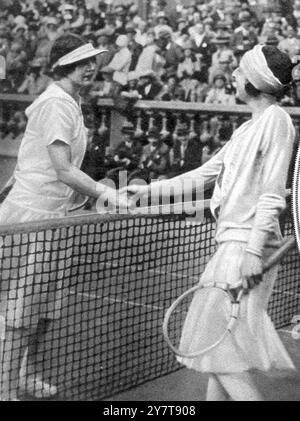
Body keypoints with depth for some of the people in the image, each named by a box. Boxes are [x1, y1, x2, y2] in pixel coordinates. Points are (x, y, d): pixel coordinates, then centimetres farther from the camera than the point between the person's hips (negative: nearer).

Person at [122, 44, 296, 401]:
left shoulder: (277, 121, -10)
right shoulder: (248, 128, 17)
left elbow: (272, 194, -16)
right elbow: (205, 174, 23)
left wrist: (254, 251, -21)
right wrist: (148, 190, 23)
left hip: (247, 245, -9)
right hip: (230, 241, 9)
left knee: (218, 341, -9)